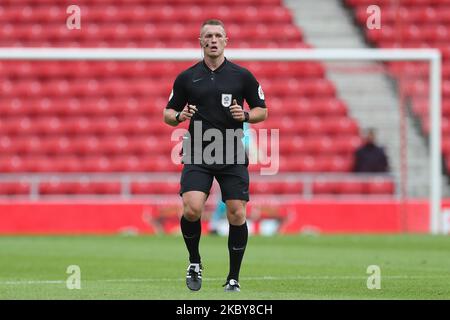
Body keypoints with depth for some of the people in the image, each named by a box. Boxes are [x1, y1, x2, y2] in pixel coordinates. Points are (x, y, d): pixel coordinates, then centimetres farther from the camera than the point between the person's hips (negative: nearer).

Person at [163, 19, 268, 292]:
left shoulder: (242, 75, 3)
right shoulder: (186, 78, 5)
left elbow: (262, 110, 9)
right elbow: (168, 113, 12)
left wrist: (245, 115, -11)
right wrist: (179, 116, -10)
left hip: (232, 157, 0)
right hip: (197, 155, 0)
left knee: (237, 215, -4)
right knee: (192, 209, -18)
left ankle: (234, 278, 11)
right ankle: (194, 263, 8)